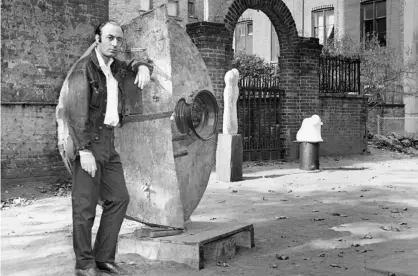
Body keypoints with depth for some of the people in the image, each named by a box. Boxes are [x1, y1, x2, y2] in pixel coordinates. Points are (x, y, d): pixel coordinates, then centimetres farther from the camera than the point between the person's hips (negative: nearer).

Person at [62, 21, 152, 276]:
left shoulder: (115, 66, 13)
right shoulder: (84, 68, -10)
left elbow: (136, 64, 33)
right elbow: (75, 111, -17)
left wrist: (143, 68, 7)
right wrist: (84, 151, -23)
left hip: (108, 142, 8)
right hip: (87, 142, -8)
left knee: (119, 199, 8)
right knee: (86, 205, -4)